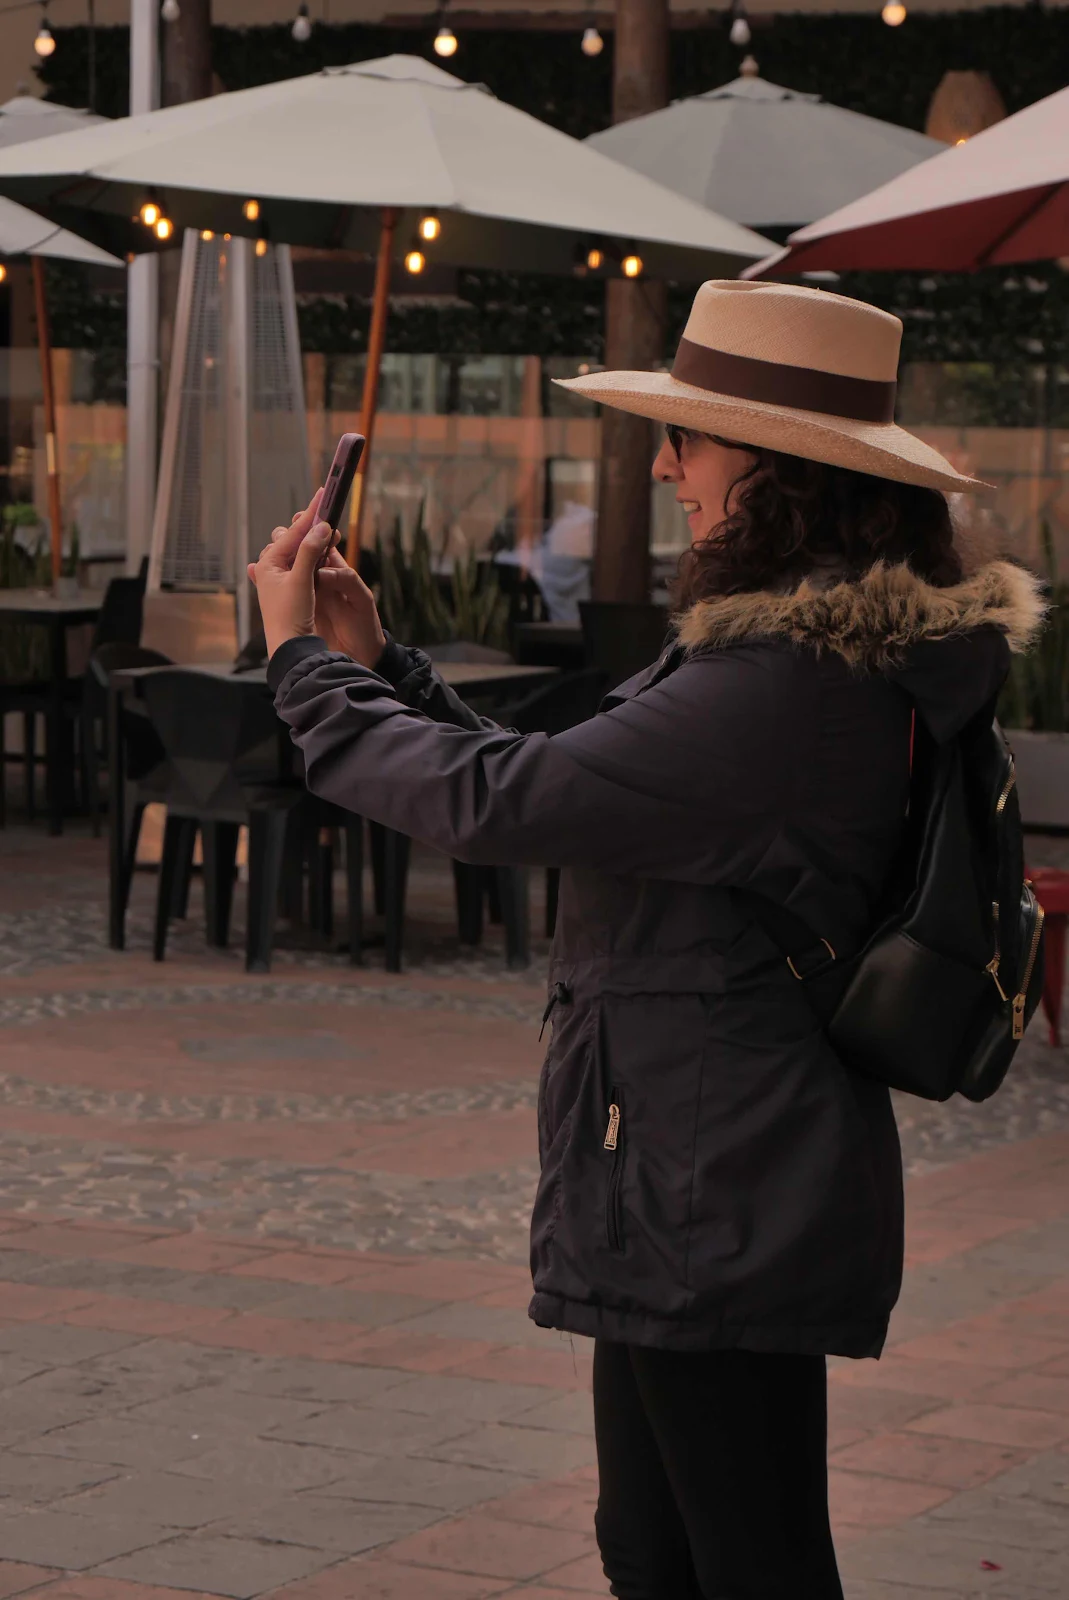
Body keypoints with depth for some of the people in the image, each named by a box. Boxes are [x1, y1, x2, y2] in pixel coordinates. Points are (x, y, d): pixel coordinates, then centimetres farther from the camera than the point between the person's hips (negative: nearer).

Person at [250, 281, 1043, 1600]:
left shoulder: (789, 685, -23)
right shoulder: (838, 650, 12)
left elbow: (498, 802, -22)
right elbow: (560, 787, 16)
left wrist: (305, 666, -8)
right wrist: (376, 665, 11)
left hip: (726, 1199, -11)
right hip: (703, 1191, 11)